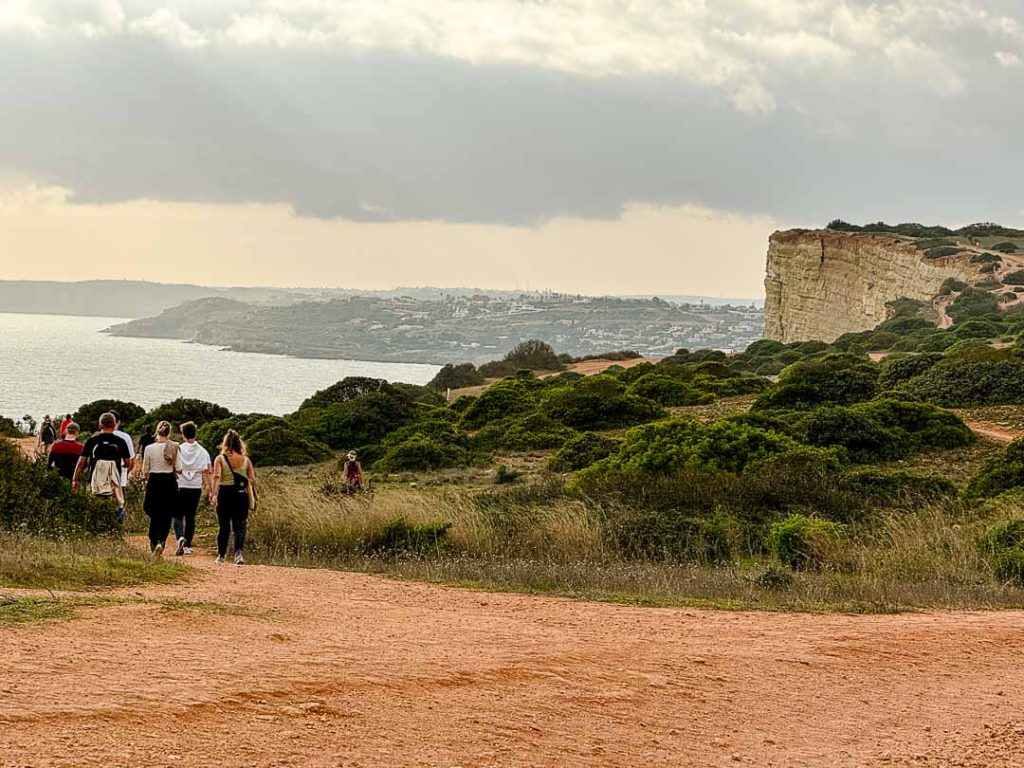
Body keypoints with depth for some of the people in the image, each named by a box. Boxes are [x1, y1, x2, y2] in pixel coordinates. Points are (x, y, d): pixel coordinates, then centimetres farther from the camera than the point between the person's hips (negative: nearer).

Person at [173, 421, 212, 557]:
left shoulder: (178, 449, -6)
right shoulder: (203, 452, 2)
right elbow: (208, 472, 1)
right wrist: (212, 490, 6)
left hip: (180, 487, -2)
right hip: (196, 488, 2)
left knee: (178, 515, 6)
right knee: (191, 517, 11)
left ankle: (180, 537, -20)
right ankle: (187, 545, 11)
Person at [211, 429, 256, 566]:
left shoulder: (220, 459, -1)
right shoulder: (246, 460, 5)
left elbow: (216, 477, -14)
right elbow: (252, 480, 1)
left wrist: (213, 493, -21)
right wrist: (253, 497, 10)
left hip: (225, 494, -1)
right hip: (241, 494, 1)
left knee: (223, 526, 13)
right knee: (240, 526, 0)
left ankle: (221, 554, 23)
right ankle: (238, 552, -21)